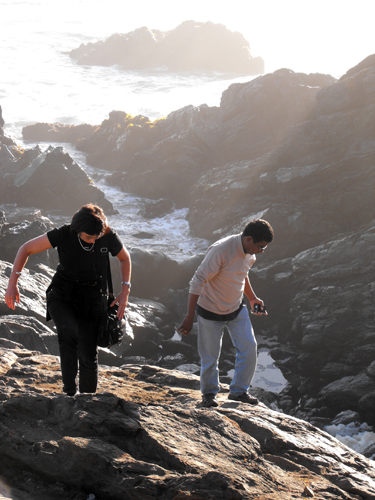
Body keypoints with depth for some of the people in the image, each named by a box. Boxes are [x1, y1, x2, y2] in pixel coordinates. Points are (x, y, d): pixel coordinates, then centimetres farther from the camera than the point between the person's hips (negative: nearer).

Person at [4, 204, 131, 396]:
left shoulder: (108, 237, -13)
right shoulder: (63, 234, -18)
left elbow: (125, 258, 8)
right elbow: (26, 249, -9)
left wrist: (125, 292, 0)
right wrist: (12, 284, -17)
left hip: (90, 296, 2)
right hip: (61, 295, -2)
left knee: (88, 355, -5)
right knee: (69, 332, -32)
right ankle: (69, 391, -21)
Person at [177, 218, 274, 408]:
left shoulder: (249, 252, -6)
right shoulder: (221, 250, -31)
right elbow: (198, 281, -29)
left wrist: (252, 298, 18)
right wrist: (189, 317, -30)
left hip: (237, 309, 7)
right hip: (210, 312, -6)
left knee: (248, 347, 0)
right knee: (210, 355, 5)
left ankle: (239, 390, 17)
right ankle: (209, 394, 28)